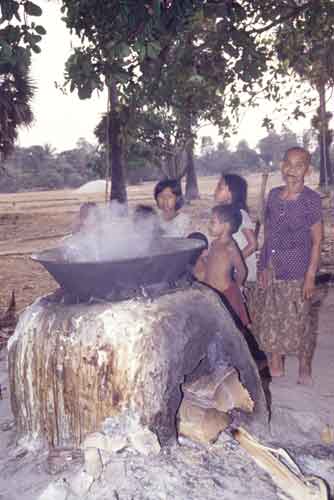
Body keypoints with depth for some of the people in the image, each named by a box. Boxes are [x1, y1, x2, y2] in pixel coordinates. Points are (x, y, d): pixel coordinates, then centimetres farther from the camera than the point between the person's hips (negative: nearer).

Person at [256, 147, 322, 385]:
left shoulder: (311, 199, -8)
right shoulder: (274, 195, 5)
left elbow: (316, 241, -7)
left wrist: (311, 276, -12)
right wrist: (264, 268, 9)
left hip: (297, 274, -5)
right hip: (273, 271, 5)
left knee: (299, 322, 5)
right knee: (271, 320, 12)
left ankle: (305, 370, 26)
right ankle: (276, 368, 30)